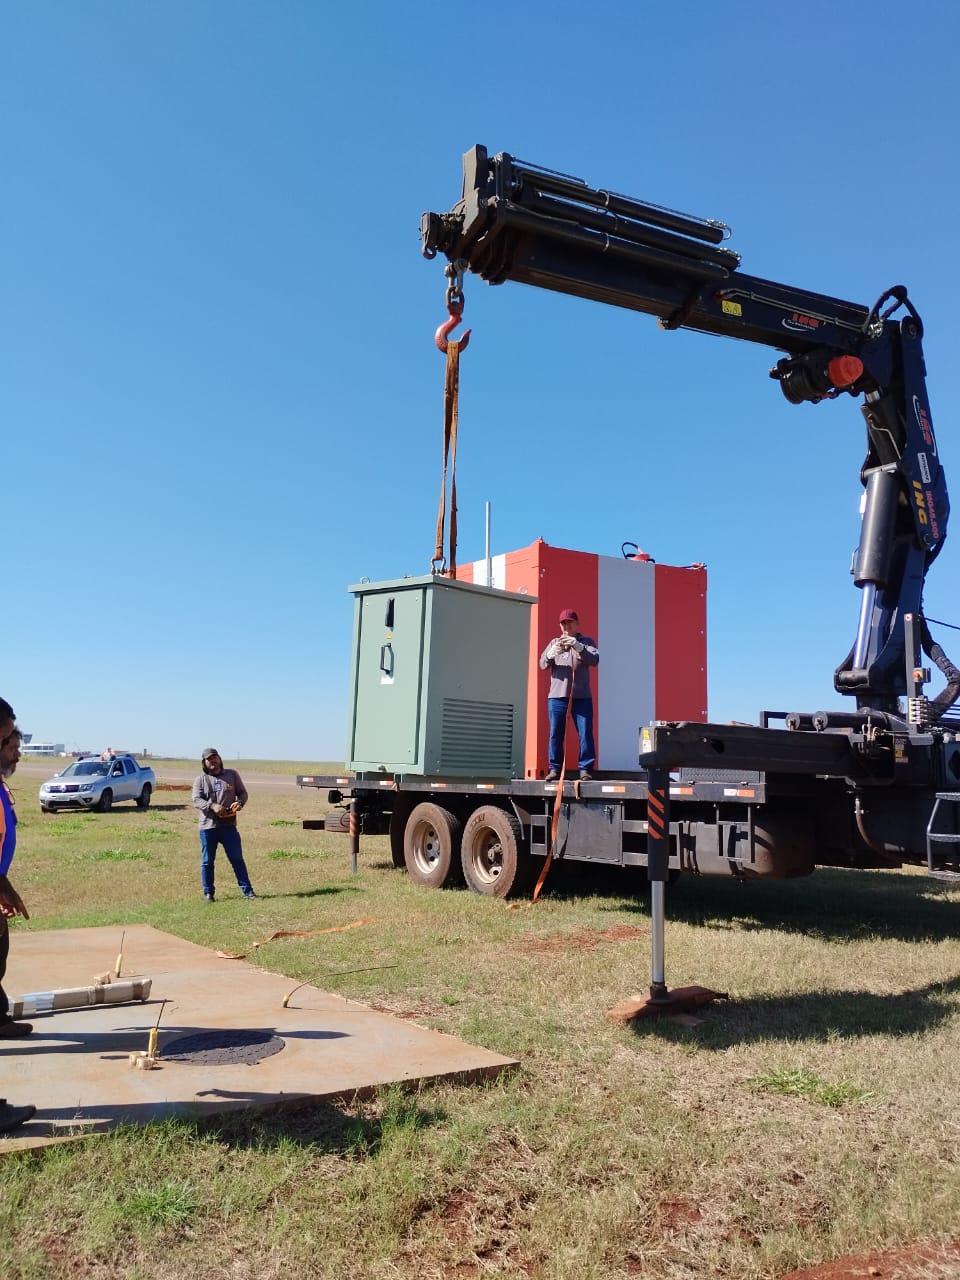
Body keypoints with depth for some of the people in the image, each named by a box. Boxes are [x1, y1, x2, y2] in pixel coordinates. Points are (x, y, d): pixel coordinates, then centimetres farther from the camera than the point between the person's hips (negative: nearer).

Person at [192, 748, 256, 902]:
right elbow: (196, 800, -7)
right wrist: (212, 806, -25)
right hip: (207, 827, 0)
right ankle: (208, 893, 19)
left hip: (229, 825, 0)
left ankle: (247, 890, 6)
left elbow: (243, 792, 10)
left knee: (237, 859, 2)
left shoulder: (232, 774, 8)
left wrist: (239, 803, -13)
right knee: (207, 862, 7)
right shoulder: (200, 780, 4)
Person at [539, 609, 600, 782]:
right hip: (557, 696, 2)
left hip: (581, 697, -2)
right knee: (555, 734, 3)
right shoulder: (554, 643, 17)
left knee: (585, 733, -4)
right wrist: (552, 653, -15)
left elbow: (595, 660, -8)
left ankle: (585, 769, 3)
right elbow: (543, 664, 6)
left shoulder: (586, 642, 9)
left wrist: (578, 647, -24)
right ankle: (555, 769, 11)